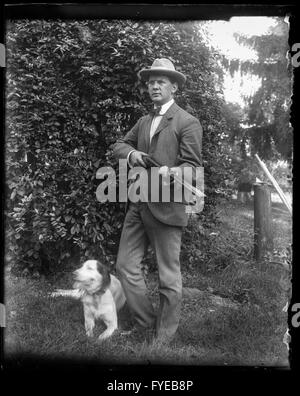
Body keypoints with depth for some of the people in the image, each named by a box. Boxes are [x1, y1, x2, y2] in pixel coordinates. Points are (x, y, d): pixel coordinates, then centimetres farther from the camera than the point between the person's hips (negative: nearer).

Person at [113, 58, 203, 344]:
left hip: (166, 207, -7)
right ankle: (146, 325, 24)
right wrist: (131, 153, -4)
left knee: (168, 277, 2)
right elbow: (118, 146, 19)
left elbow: (193, 167, -7)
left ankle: (164, 338, 18)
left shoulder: (187, 122, -3)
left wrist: (169, 172, -26)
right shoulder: (143, 122, 20)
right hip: (137, 205, 7)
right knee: (125, 266, 7)